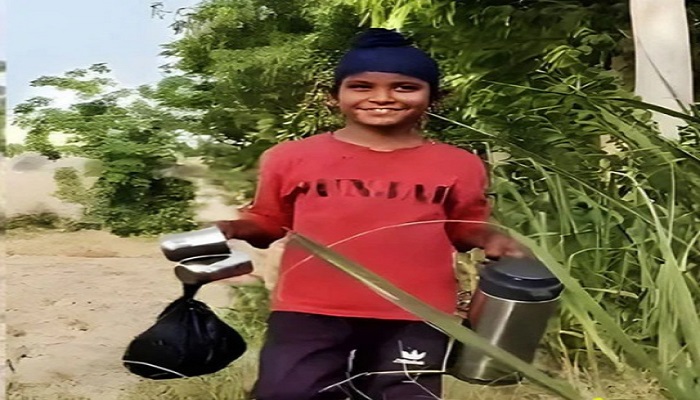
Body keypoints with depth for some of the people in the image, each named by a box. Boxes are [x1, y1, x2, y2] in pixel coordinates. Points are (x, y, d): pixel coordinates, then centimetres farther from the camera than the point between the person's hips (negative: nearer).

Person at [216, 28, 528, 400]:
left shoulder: (458, 166, 1)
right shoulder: (290, 158, 0)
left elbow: (466, 227, 14)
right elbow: (267, 221, 10)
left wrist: (489, 240, -6)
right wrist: (233, 229, -9)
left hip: (415, 317, 1)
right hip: (308, 312, 0)